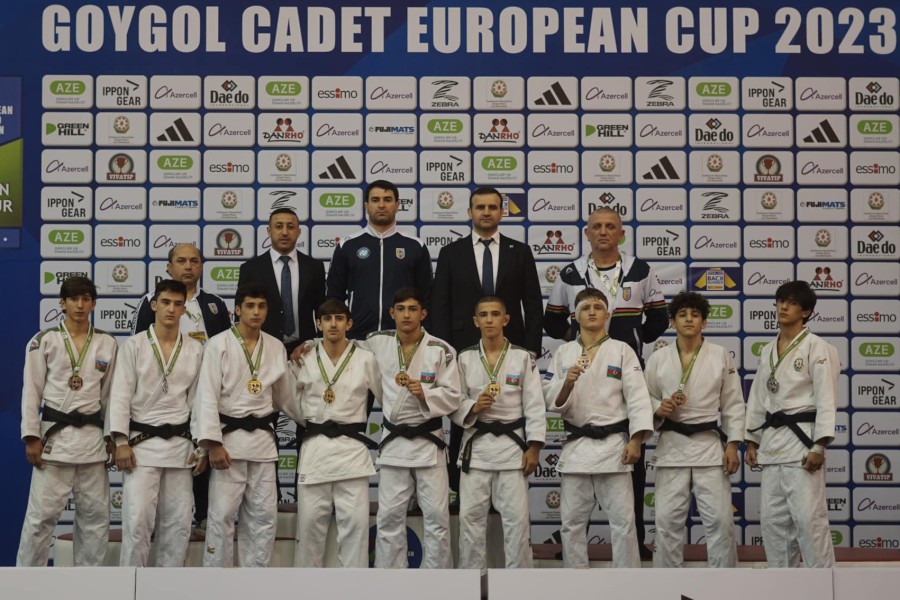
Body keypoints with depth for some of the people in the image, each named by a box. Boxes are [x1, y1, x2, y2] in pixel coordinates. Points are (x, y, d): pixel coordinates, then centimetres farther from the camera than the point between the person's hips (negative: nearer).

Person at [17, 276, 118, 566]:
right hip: (54, 434, -3)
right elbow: (31, 391, -2)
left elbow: (110, 393, 10)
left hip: (92, 436, 3)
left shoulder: (107, 343, 6)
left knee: (96, 514, 8)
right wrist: (31, 438, -8)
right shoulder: (44, 341, -1)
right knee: (42, 513, -4)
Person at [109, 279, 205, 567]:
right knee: (137, 520, -10)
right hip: (141, 442, -3)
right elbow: (120, 395, -5)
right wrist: (120, 442, -13)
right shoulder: (134, 345, -2)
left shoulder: (195, 350, 6)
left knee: (178, 522, 6)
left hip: (180, 444, 3)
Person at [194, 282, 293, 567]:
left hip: (263, 438, 5)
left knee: (263, 515, 7)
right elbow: (207, 396, -12)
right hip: (229, 437, -5)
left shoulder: (276, 347, 8)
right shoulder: (219, 344, -7)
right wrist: (213, 443, -17)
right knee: (222, 514, -4)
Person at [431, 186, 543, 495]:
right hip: (463, 350, 0)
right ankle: (459, 489, 10)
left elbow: (533, 305, 6)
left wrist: (532, 350, -1)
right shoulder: (451, 253, 7)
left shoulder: (520, 252, 7)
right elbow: (440, 306, 4)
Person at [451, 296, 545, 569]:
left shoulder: (523, 357, 0)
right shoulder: (465, 359, 3)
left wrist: (533, 447, -7)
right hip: (476, 445, 1)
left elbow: (534, 405, -2)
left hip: (512, 444, -1)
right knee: (470, 515, 3)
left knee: (517, 516, -1)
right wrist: (473, 408, -17)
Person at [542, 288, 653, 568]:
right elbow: (552, 402, 4)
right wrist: (567, 383, -16)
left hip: (613, 445, -2)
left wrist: (635, 441, -15)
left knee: (623, 519, -2)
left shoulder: (622, 350, 1)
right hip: (576, 446, 2)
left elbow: (637, 397, -5)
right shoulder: (563, 353, 8)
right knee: (572, 521, 7)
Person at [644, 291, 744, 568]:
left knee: (720, 519, -2)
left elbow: (733, 404, 3)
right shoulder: (658, 358, 3)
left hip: (709, 444, -1)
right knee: (668, 519, 1)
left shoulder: (721, 355, 1)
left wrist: (732, 445, -3)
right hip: (672, 446, 1)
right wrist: (658, 409, -12)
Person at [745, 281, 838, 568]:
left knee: (808, 516, -11)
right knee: (772, 517, 9)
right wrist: (751, 442, 12)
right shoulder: (768, 351, 16)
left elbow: (826, 399, -11)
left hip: (802, 437, -7)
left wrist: (819, 447, -17)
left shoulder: (816, 347, -6)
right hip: (772, 440, 7)